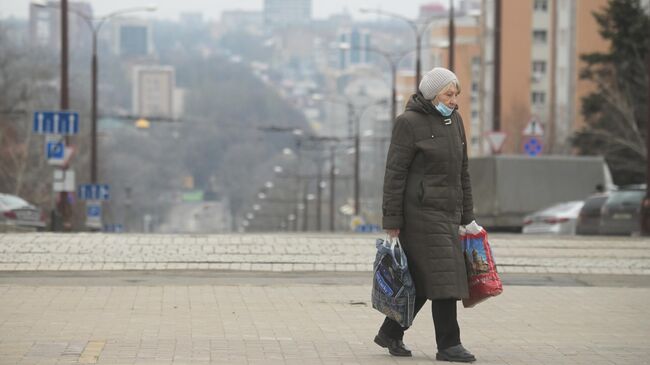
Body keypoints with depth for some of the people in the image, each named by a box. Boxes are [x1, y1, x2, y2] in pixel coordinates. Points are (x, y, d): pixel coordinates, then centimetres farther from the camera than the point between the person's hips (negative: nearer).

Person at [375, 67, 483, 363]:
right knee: (442, 275, -10)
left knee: (422, 280, 9)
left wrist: (466, 217, 18)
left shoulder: (454, 121, 14)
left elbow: (462, 172, 19)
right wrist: (392, 221, -12)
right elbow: (394, 174, -9)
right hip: (421, 211, -7)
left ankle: (390, 333, 21)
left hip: (448, 212, 7)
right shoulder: (409, 123, -7)